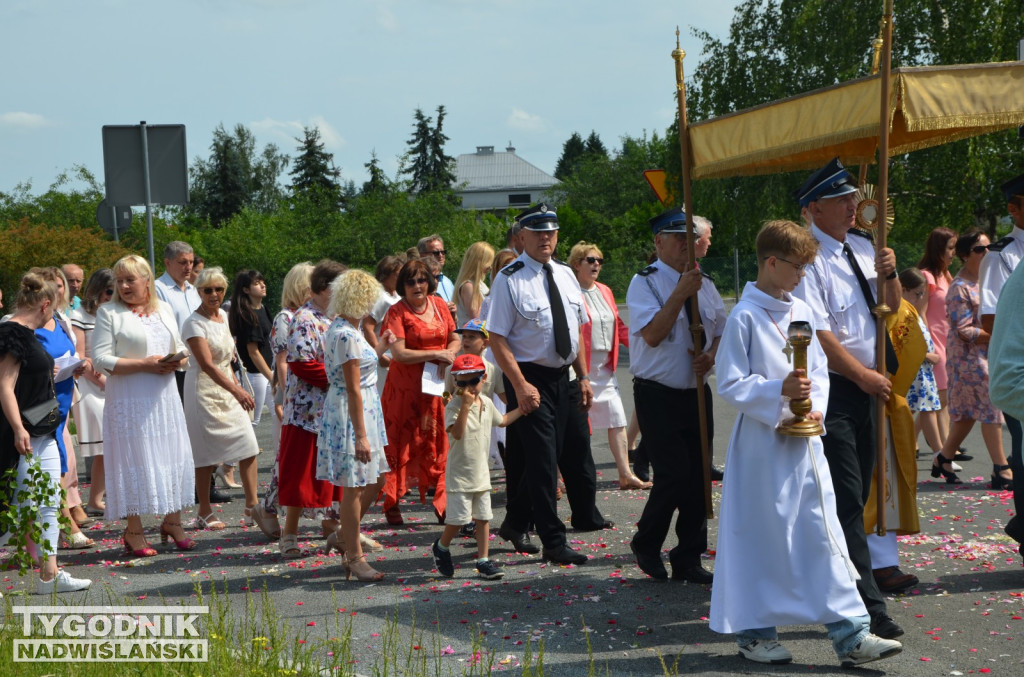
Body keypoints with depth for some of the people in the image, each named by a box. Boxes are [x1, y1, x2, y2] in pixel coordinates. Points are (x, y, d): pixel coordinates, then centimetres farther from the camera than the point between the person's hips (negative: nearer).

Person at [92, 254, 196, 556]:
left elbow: (180, 347, 21)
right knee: (133, 459, -3)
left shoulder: (164, 309, 14)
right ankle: (133, 531, 6)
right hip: (129, 400, -5)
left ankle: (173, 522, 19)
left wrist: (177, 361, -3)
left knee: (174, 458, 5)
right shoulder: (109, 313, -2)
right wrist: (144, 364, -17)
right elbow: (101, 360, -11)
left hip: (165, 397, 5)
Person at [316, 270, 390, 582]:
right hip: (352, 414, -10)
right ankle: (355, 557, 8)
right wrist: (360, 436, -21)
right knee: (354, 486, -1)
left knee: (375, 479, 16)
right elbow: (353, 389, -22)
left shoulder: (338, 329, 11)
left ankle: (345, 534, 28)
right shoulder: (348, 336, -20)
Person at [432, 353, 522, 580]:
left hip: (481, 471, 7)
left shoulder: (486, 403, 7)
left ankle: (483, 561, 13)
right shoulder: (454, 406, -16)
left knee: (483, 516, 6)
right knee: (459, 517, -6)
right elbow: (457, 433, -31)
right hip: (460, 473, -6)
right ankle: (441, 547, 21)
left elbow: (501, 421, 27)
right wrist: (466, 405, -35)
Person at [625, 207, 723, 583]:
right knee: (673, 473, -13)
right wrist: (681, 293, -22)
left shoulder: (705, 285, 13)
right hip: (658, 395, -6)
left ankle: (688, 559, 16)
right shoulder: (644, 282, -6)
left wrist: (711, 356, -3)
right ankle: (646, 544, 11)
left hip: (697, 393, 6)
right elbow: (652, 334, -19)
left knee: (699, 476, 5)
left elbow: (721, 333, 18)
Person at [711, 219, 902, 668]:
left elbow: (820, 372, 14)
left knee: (824, 532, 3)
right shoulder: (745, 317, -10)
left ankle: (850, 634, 4)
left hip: (805, 441, 6)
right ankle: (754, 632, 17)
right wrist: (779, 391, -22)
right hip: (762, 442, -6)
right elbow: (730, 384, -11)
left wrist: (815, 408, -4)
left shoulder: (802, 312, 10)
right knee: (761, 536, 3)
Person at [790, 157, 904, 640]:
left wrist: (888, 273, -2)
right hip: (830, 389, -8)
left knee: (854, 496, 15)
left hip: (865, 386, 9)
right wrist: (863, 375, -14)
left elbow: (891, 305, 19)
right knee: (846, 500, -9)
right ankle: (866, 607, -8)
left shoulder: (861, 247, 11)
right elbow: (817, 333, -19)